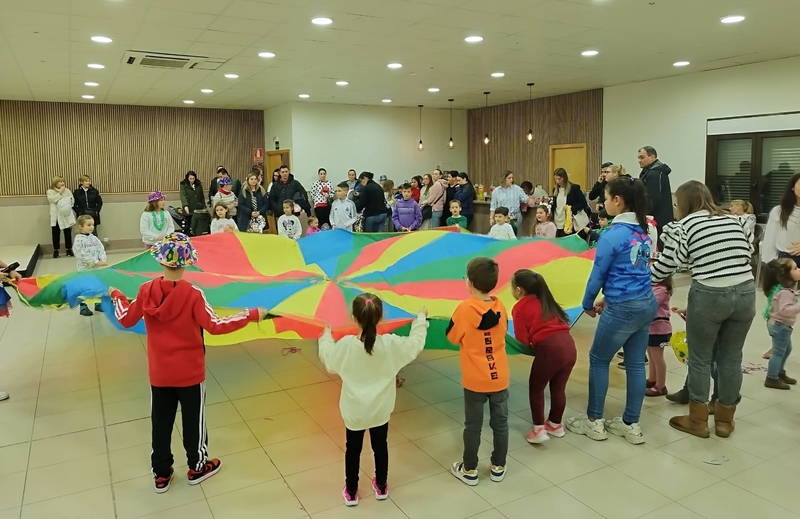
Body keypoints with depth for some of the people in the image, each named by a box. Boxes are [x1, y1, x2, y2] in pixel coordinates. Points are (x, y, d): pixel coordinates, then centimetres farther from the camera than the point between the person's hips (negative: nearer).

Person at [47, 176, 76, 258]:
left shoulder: (67, 191, 10)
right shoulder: (50, 191, 3)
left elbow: (72, 201, 3)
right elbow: (53, 199, -16)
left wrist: (67, 205, -12)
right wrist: (60, 192, -11)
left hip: (66, 215, 2)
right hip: (56, 216, -2)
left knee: (68, 233, 5)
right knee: (56, 234, 3)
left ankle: (69, 250, 13)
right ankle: (55, 251, 12)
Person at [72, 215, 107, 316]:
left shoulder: (94, 238, 7)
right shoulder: (78, 239, -13)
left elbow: (101, 250, 2)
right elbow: (82, 255, -20)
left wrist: (103, 260, -15)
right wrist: (96, 262, -21)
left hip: (96, 268, 6)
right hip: (84, 269, -6)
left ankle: (98, 304, 28)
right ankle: (83, 307, 13)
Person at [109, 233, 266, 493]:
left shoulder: (146, 291, -9)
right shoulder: (193, 294, -20)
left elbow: (126, 319, 5)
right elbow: (215, 326, -25)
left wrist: (117, 296, 23)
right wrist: (251, 314, -19)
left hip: (159, 372, 3)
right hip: (189, 372, -3)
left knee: (160, 422, 16)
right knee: (193, 419, 14)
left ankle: (161, 474, 29)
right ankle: (197, 467, 31)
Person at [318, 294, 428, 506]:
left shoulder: (346, 345, -22)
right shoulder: (391, 344, -20)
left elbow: (327, 359, -4)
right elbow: (415, 345, -3)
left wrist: (326, 337, 14)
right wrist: (421, 319, 10)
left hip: (354, 411, -1)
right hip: (381, 410, 1)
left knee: (353, 449, 18)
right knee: (380, 446, 21)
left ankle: (351, 492, 31)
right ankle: (381, 487, 38)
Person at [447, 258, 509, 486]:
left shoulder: (465, 308, -17)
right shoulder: (500, 307, -4)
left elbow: (452, 337, -4)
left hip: (475, 380, -4)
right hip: (500, 377, 4)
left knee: (473, 426, 10)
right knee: (500, 423, 16)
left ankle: (469, 470, 23)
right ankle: (498, 467, 30)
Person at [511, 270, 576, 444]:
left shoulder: (519, 308, 3)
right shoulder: (545, 301, 21)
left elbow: (522, 339, -1)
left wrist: (532, 342, 20)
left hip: (549, 348, -6)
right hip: (569, 345, 7)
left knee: (536, 388, 15)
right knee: (558, 388, 23)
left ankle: (538, 429, 16)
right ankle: (556, 424, 38)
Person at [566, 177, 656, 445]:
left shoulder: (613, 235, -17)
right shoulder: (643, 231, 6)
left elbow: (598, 275, -9)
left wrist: (587, 304, 7)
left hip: (623, 309, -8)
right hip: (647, 303, 8)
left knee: (598, 360, 9)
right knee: (636, 363, 13)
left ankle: (594, 421, 19)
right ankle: (631, 424, 23)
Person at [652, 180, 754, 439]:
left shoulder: (684, 225, -3)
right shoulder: (733, 219, 13)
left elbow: (664, 267, -2)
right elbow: (747, 255, 14)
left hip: (709, 296, -5)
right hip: (745, 293, 5)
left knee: (700, 360, 10)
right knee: (731, 359, 15)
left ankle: (698, 420, 21)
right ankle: (725, 419, 29)